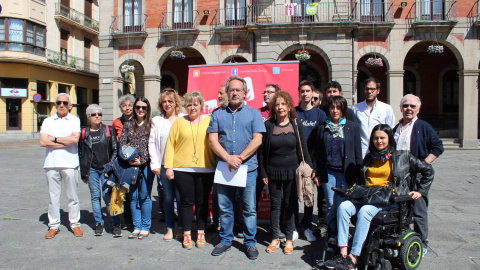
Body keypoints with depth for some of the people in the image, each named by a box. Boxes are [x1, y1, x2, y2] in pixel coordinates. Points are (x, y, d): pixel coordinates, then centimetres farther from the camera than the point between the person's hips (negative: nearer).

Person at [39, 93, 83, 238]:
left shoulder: (75, 120, 5)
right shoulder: (48, 121, 11)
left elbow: (75, 139, -11)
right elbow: (43, 142, -2)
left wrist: (54, 138, -4)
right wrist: (65, 142, -8)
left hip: (70, 164, -2)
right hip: (51, 163, 2)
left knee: (72, 196, 4)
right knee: (53, 196, 6)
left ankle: (75, 224, 15)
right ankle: (53, 226, 17)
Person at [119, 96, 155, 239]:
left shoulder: (151, 125, 1)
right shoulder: (128, 125, 11)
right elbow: (122, 144, 6)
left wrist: (142, 161, -12)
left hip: (146, 165, -3)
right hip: (131, 165, 4)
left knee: (144, 196, 0)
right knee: (133, 196, 7)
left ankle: (145, 227, 11)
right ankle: (137, 227, 17)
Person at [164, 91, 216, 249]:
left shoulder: (209, 121, 7)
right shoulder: (179, 122, 8)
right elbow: (170, 144, 6)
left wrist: (217, 166, -1)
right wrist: (169, 167, -1)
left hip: (205, 169, 0)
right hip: (182, 169, 0)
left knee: (202, 202, 7)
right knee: (186, 202, 6)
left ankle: (201, 233, 21)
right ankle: (187, 234, 20)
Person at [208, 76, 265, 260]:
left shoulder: (253, 114, 6)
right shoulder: (218, 115, 10)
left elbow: (257, 140, -4)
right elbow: (212, 140, 1)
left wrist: (239, 158, -12)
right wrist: (228, 158, -13)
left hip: (248, 169, -2)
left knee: (250, 209, 4)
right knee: (224, 208, 9)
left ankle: (250, 243, 18)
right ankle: (225, 241, 25)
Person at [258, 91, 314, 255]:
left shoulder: (296, 126, 1)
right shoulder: (268, 125, -1)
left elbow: (303, 149, 5)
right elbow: (262, 151, 1)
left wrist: (310, 169, -2)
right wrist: (263, 172, -3)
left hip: (292, 171, 0)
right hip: (273, 171, 0)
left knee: (290, 204, 7)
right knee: (275, 204, 7)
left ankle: (289, 239, 20)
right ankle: (275, 238, 21)